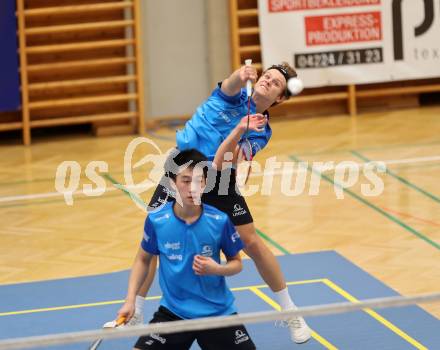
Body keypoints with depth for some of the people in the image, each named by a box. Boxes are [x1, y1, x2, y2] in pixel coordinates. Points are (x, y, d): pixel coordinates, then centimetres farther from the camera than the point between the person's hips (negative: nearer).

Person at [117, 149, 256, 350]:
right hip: (173, 312, 0)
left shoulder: (220, 220, -11)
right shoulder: (156, 220, -10)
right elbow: (143, 260, 8)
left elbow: (236, 263, 3)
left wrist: (217, 269, -17)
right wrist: (130, 300, -1)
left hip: (217, 312, 0)